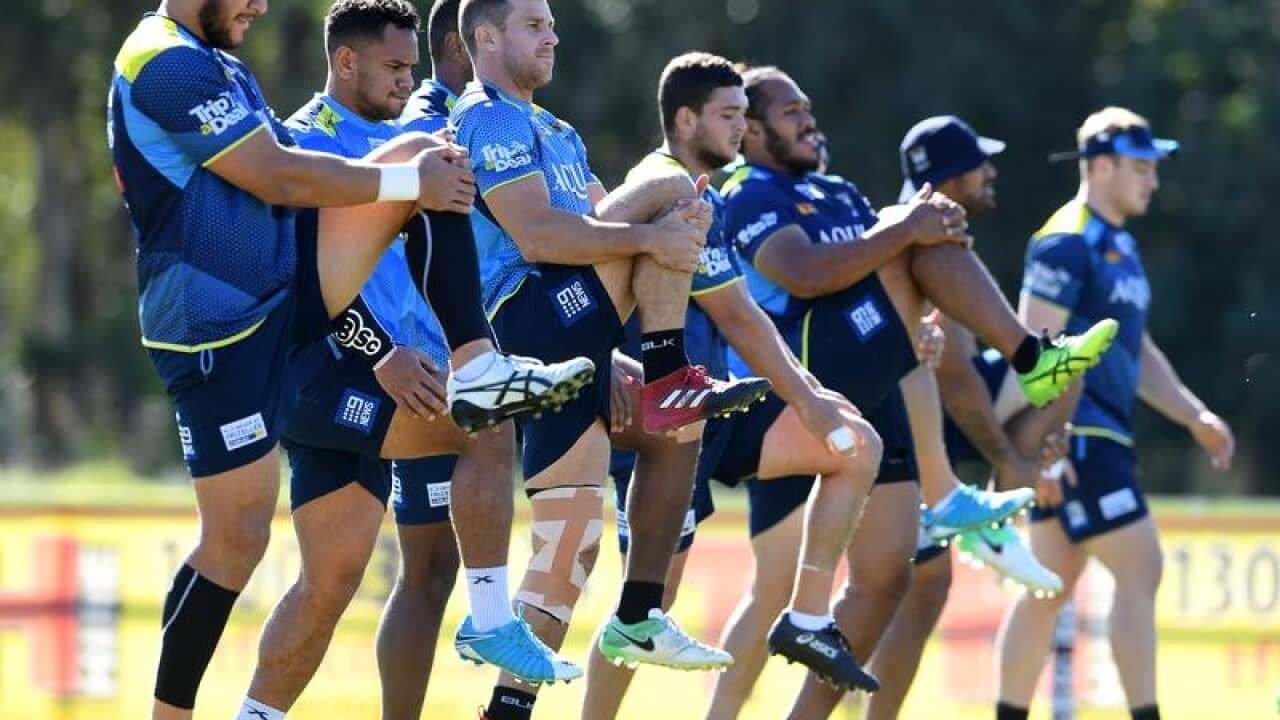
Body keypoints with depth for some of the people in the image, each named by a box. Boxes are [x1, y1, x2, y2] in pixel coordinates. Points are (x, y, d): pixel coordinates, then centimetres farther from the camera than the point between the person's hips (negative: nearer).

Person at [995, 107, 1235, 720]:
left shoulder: (1119, 247, 19)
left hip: (1102, 439, 10)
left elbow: (1137, 353, 25)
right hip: (1075, 438, -10)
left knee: (1051, 587, 11)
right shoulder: (1068, 243, -11)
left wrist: (1196, 417, 18)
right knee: (1140, 568, -12)